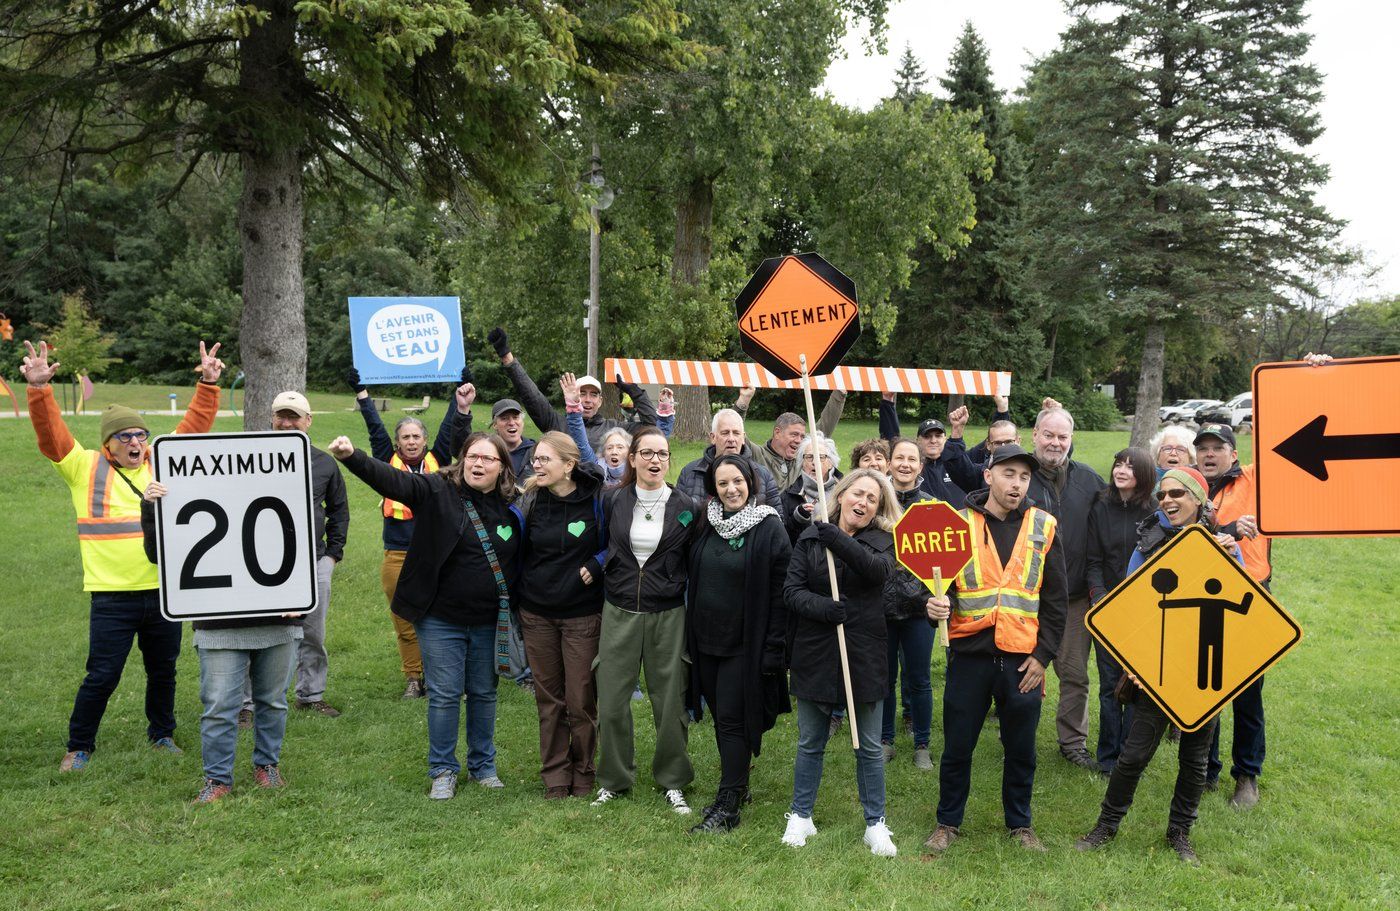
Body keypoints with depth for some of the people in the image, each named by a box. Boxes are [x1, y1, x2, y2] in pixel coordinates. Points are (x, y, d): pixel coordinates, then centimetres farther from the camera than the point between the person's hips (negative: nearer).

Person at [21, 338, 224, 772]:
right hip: (112, 597, -3)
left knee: (163, 671, 16)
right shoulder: (84, 466, 1)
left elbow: (195, 426, 8)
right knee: (102, 676, 2)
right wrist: (38, 388, -23)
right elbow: (51, 434, -10)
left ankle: (162, 733, 36)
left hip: (164, 591, 3)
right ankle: (79, 746, 21)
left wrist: (208, 386, -3)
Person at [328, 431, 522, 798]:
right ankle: (442, 770, 21)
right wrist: (351, 457, -40)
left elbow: (520, 560, 9)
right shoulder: (437, 491, -9)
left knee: (484, 694, 14)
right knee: (444, 695, 5)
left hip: (489, 622, 3)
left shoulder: (512, 507, 0)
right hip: (441, 619, -3)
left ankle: (483, 765, 31)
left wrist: (512, 609, 1)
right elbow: (391, 480, -23)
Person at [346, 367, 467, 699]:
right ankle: (412, 678, 16)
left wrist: (460, 404, -1)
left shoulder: (436, 462, 9)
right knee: (404, 621, 5)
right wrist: (362, 394, 1)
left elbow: (447, 430, 5)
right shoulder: (390, 464, 7)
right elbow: (376, 430, 4)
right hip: (397, 557, 0)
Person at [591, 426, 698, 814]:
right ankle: (614, 779, 21)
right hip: (619, 613, 1)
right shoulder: (613, 501, 2)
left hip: (668, 615, -1)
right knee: (611, 702, 2)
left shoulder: (686, 507, -1)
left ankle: (672, 781, 21)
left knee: (670, 702, 4)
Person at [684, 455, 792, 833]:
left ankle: (728, 807, 4)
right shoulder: (707, 525, 6)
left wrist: (774, 647, -16)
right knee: (720, 718, 14)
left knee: (733, 720, -3)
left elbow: (779, 592, -12)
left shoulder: (769, 529, -11)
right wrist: (690, 637, 11)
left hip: (744, 643, -6)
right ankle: (736, 786, 29)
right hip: (706, 639, 6)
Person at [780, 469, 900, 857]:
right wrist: (824, 608, -22)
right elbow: (792, 591, -4)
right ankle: (801, 817, 28)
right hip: (815, 656, 1)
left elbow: (879, 569, -23)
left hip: (864, 657, -1)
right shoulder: (810, 537, 2)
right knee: (810, 744, 13)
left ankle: (875, 823, 23)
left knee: (869, 747, 10)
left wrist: (837, 539, -31)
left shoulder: (881, 540, 0)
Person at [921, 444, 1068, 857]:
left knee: (1021, 750, 13)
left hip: (1023, 659, 1)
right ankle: (948, 823, 26)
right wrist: (937, 604, -21)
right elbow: (940, 583, 3)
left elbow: (1055, 599, 6)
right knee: (957, 747, 9)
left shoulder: (1043, 527, 3)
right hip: (970, 653, -1)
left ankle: (1020, 823, 32)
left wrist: (1042, 655, 0)